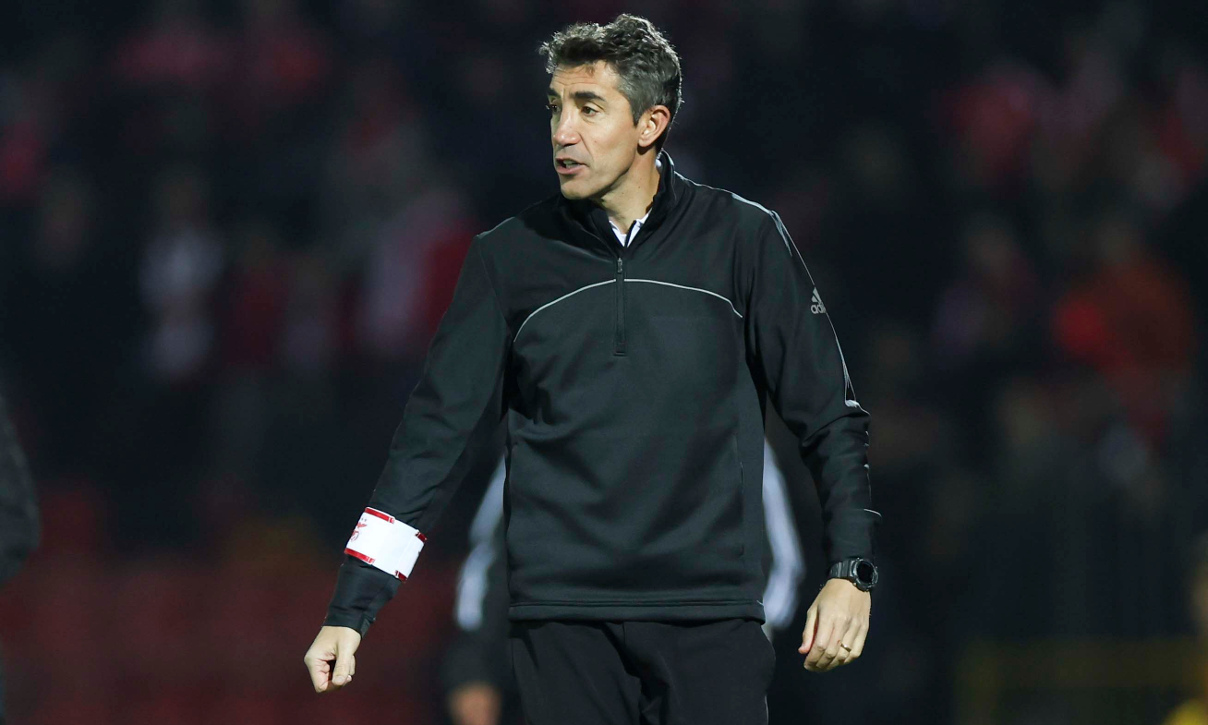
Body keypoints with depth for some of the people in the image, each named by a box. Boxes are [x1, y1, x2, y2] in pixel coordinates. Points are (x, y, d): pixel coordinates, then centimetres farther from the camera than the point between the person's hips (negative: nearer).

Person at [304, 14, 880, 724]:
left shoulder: (743, 239, 4)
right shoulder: (509, 258, 7)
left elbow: (830, 413, 8)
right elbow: (437, 433, 7)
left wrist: (852, 572, -2)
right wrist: (351, 609, 2)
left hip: (710, 610, -1)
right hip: (561, 619, 1)